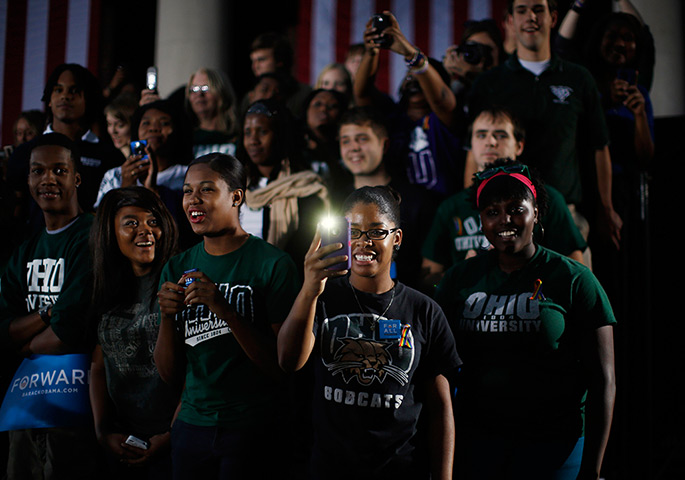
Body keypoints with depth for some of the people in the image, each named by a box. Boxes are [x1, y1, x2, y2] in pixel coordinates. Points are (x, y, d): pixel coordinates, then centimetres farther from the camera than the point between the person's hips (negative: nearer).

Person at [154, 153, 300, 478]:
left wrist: (223, 308, -23)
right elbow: (170, 374, 6)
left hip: (255, 428, -4)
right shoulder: (177, 269, 6)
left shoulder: (274, 264, -10)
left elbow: (283, 367, -15)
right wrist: (167, 316, -12)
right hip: (192, 425, 5)